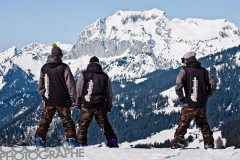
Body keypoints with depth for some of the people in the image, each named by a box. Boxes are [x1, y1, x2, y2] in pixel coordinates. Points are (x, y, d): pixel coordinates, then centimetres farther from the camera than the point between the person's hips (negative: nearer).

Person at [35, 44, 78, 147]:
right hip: (62, 100, -3)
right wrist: (72, 99, 0)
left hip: (49, 100, 3)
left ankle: (39, 139, 7)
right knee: (67, 120, 4)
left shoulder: (44, 68, 2)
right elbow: (70, 84, -8)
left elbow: (41, 85, 11)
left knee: (45, 120, 11)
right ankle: (71, 139, 1)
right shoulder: (64, 67, -10)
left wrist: (43, 96, 22)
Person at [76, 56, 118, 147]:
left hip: (87, 105, -2)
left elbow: (78, 90, 0)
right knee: (105, 124, 15)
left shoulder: (84, 75, 0)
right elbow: (109, 93, 11)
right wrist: (109, 106, 17)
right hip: (101, 106, 2)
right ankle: (112, 142, 13)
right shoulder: (105, 76, 7)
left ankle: (81, 144, 4)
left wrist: (78, 103, 8)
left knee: (83, 125, 7)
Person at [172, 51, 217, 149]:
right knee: (204, 125, 17)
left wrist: (181, 98, -4)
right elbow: (213, 85, 4)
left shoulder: (185, 70, -3)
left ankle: (176, 144, 1)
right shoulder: (203, 71, 6)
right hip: (202, 105, 3)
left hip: (189, 105, -3)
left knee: (183, 125, 5)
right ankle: (209, 144, 16)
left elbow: (178, 86, -16)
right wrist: (205, 97, 12)